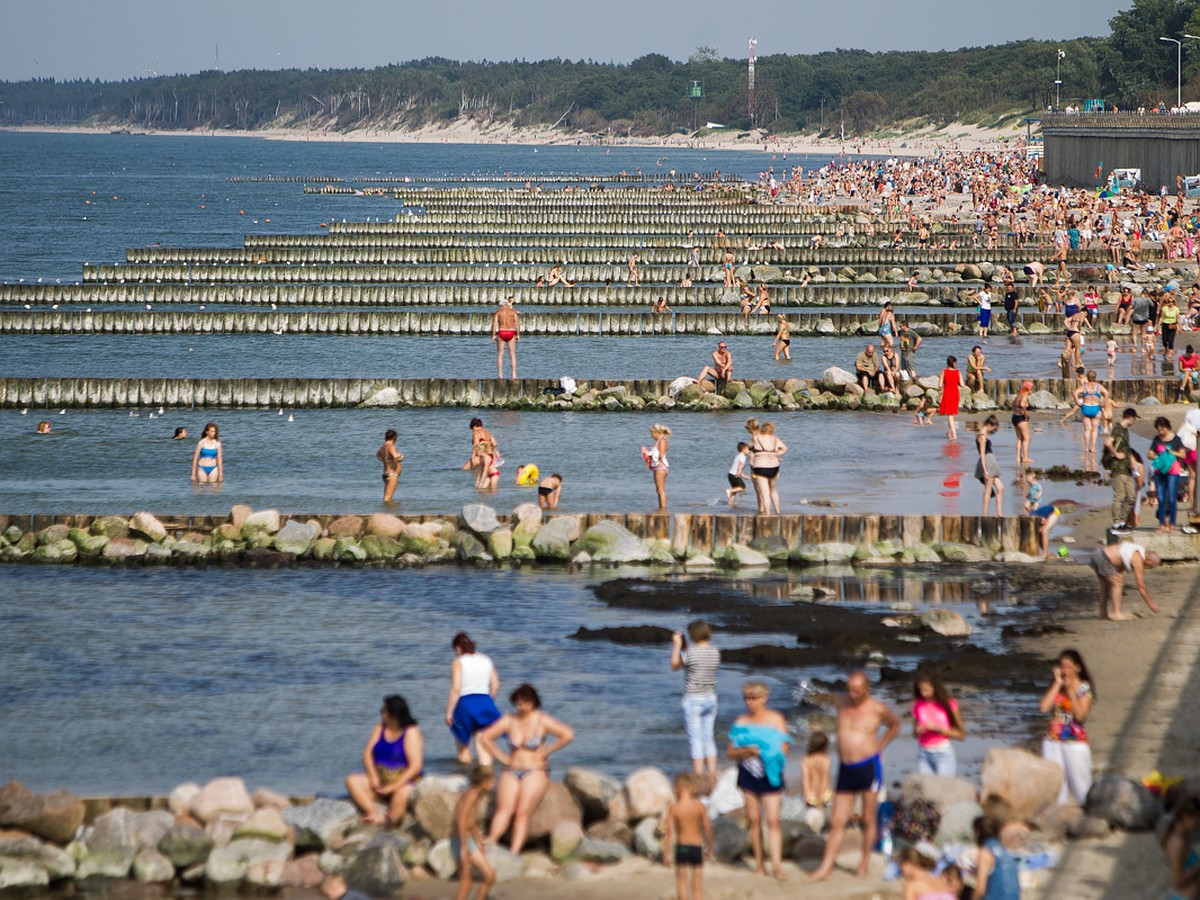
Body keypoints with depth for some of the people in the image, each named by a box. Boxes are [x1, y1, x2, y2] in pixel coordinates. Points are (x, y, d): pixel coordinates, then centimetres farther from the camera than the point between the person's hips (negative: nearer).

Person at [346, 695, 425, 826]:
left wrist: (394, 787, -22)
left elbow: (416, 766, -16)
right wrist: (373, 776, -14)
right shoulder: (380, 728, 9)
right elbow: (367, 755, 5)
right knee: (352, 781, -19)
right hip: (381, 779, 6)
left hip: (405, 781, -6)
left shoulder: (411, 732, -8)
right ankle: (376, 815, -34)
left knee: (403, 793, -40)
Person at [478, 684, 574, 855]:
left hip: (536, 772, -3)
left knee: (522, 812, -22)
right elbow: (485, 738, 15)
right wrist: (502, 758, 6)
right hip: (512, 772, 3)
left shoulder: (542, 721, -3)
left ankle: (514, 853, -34)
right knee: (504, 808, -22)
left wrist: (546, 752, -7)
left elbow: (568, 735, -12)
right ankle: (491, 840, -42)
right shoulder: (508, 721, 8)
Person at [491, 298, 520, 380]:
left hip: (501, 333, -1)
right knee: (512, 354, 4)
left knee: (500, 354, 6)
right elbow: (517, 323, -3)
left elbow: (494, 324, -5)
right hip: (511, 333, 1)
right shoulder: (513, 311, 6)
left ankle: (500, 374, 0)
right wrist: (518, 335, 1)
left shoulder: (497, 312, 4)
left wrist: (493, 335, -3)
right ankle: (514, 374, -3)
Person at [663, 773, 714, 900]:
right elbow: (708, 828, -3)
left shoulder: (674, 808, -8)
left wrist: (666, 853, -4)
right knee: (697, 879, 9)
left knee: (682, 880, 8)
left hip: (682, 847, -1)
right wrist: (709, 847, 11)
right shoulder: (699, 806, -6)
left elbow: (670, 832, -10)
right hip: (697, 847, 1)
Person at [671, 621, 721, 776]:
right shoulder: (715, 652, 0)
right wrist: (684, 647, 18)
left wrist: (677, 646, 10)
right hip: (710, 699, 5)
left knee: (696, 740, -1)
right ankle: (712, 777, 15)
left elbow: (674, 666, 3)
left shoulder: (690, 652, -15)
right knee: (709, 738, 14)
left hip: (693, 700, -5)